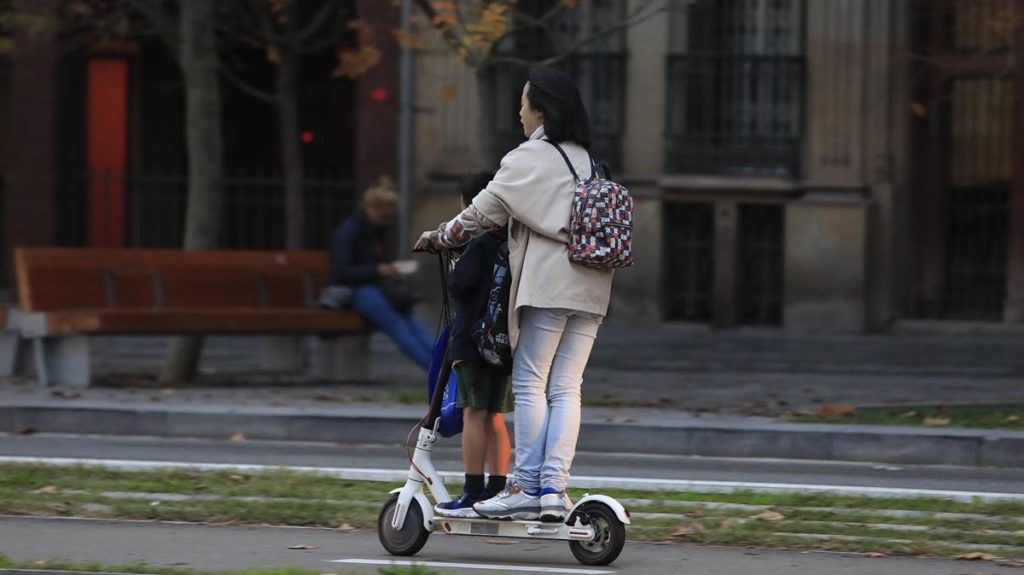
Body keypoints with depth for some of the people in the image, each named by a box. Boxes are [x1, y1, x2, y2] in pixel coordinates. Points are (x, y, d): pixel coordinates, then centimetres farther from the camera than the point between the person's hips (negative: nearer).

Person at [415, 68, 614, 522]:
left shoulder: (530, 157, -2)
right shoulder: (585, 159, 19)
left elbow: (485, 211, 1)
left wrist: (439, 238, 16)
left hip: (549, 281, -7)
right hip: (591, 285, 7)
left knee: (529, 381, -3)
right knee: (566, 387, 4)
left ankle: (527, 487, -8)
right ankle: (555, 487, -4)